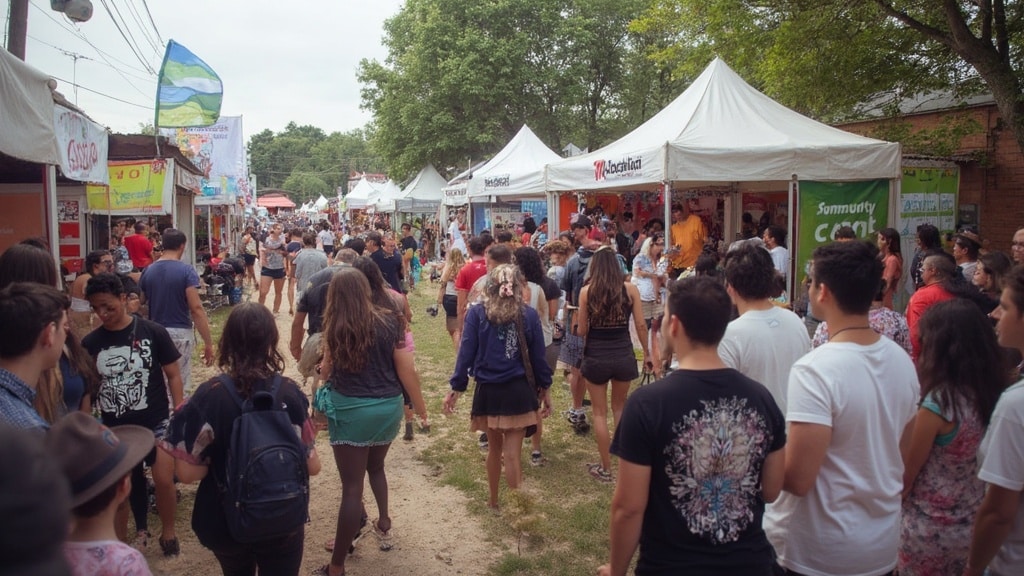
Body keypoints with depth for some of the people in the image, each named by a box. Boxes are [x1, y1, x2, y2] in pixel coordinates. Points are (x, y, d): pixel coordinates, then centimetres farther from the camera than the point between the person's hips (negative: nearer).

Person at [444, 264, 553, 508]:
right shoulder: (529, 315, -4)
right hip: (519, 391, -1)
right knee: (512, 455, 3)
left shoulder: (476, 313, -5)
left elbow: (466, 353, -6)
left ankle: (493, 499, 37)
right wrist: (544, 389, 13)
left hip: (488, 391, 1)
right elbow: (538, 356, 1)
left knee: (494, 448, 21)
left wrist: (456, 388, 2)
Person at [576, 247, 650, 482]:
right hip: (623, 356, 2)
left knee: (600, 412, 11)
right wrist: (647, 353, 10)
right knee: (620, 407, 24)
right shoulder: (630, 289, -6)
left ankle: (606, 469, 18)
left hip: (596, 357, -2)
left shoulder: (586, 291, -8)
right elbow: (641, 326, -3)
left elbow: (581, 331, -6)